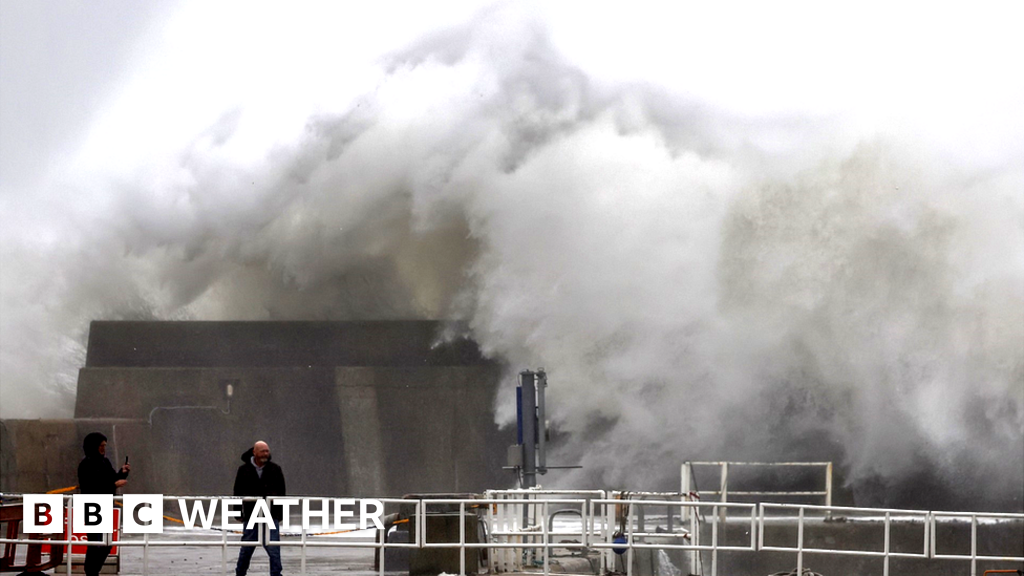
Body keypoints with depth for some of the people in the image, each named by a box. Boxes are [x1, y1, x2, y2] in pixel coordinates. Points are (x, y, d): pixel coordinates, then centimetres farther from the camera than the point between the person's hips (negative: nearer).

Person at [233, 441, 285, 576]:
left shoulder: (275, 469, 3)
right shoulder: (244, 470, 2)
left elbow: (281, 492, 7)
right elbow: (238, 492, 7)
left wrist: (280, 513, 3)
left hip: (271, 515, 0)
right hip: (250, 515, 0)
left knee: (274, 549, -7)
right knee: (246, 548, 11)